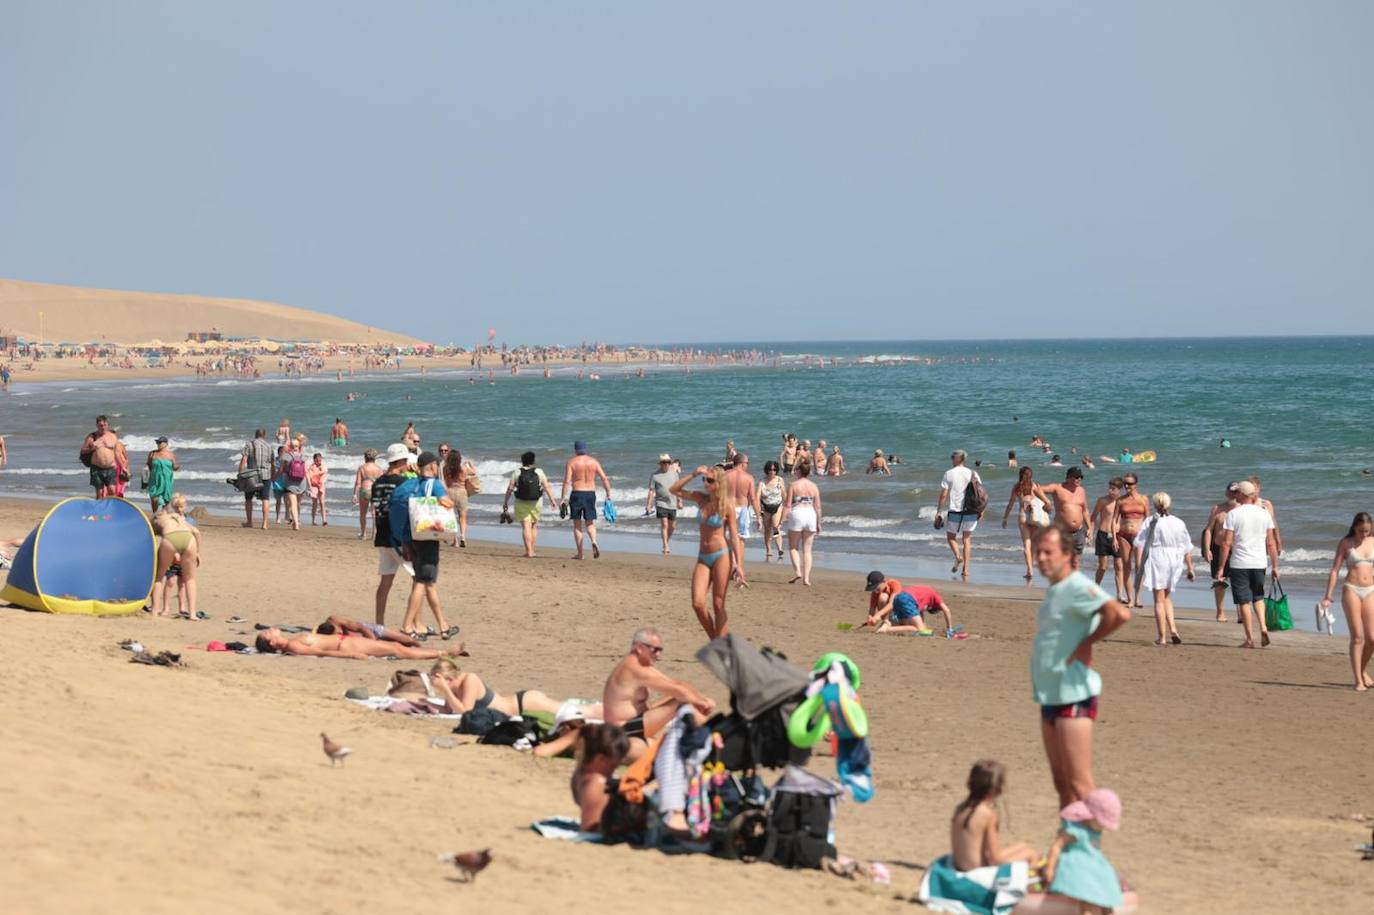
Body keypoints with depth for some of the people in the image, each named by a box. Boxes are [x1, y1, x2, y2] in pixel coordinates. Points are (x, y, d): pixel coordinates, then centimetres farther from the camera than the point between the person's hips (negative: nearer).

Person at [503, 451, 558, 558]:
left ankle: (529, 551, -12)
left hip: (521, 503, -1)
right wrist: (552, 500, -1)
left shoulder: (517, 473, -1)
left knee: (526, 526, -4)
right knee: (534, 526, 16)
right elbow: (546, 487, -5)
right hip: (536, 503, 1)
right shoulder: (539, 472, 0)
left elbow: (510, 488, -2)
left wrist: (505, 502, 6)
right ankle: (532, 550, 15)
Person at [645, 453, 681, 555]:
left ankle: (667, 543, 30)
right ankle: (666, 547, -14)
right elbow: (651, 491, -3)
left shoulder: (674, 473, 8)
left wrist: (679, 501, 13)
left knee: (672, 527, 9)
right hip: (661, 504, -4)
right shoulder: (654, 475, -2)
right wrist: (648, 505, -7)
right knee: (664, 525, -14)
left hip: (672, 504, 4)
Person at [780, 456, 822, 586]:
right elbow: (818, 507, 5)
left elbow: (787, 505, -7)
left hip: (797, 514, -3)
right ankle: (806, 578, 3)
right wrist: (818, 523, 13)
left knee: (793, 547, 11)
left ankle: (797, 571, -8)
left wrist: (782, 519, -2)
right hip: (811, 515, 3)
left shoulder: (793, 485, -4)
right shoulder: (814, 486, 5)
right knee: (807, 549, 8)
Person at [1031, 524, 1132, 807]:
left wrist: (1087, 644, -19)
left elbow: (1120, 613, -30)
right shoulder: (1054, 590, 14)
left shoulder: (1077, 587, -15)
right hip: (1051, 696, 10)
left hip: (1073, 697, -10)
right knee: (1061, 782, 14)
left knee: (1079, 784, -9)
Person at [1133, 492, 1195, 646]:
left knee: (1159, 600, 3)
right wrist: (1190, 569, 12)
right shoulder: (1179, 523, 3)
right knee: (1166, 597, 21)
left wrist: (1138, 566, -4)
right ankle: (1172, 629, 4)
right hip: (1174, 562, 3)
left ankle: (1162, 637, 2)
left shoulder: (1150, 523, -5)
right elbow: (1187, 549, 6)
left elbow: (1139, 545, -8)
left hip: (1156, 561, -3)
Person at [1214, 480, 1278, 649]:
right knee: (1258, 597, 21)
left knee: (1244, 601, 3)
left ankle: (1250, 639, 4)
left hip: (1239, 564, -3)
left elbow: (1226, 543, -10)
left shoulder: (1233, 514, -7)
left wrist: (1221, 568, -5)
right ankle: (1263, 626, 1)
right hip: (1259, 563, 4)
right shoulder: (1264, 514, 4)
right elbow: (1271, 543, 5)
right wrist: (1275, 567, 11)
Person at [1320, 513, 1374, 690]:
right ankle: (1358, 680, -3)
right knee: (1357, 636, -7)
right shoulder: (1346, 543, 2)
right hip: (1351, 589, -3)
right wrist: (1328, 596, -5)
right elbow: (1335, 570, 1)